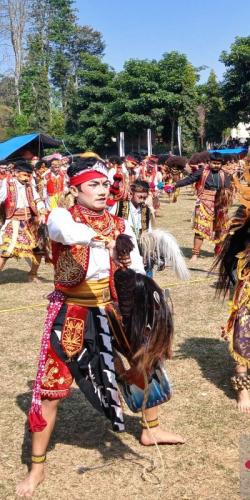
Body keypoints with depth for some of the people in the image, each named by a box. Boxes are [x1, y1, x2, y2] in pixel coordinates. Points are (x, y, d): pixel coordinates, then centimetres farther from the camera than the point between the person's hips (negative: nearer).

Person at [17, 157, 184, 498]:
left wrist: (129, 264, -24)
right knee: (49, 389, -2)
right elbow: (65, 230, -40)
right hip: (71, 314, -5)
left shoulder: (119, 225, 1)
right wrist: (105, 241, -54)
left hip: (109, 311, 5)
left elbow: (138, 273, -2)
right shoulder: (62, 216, -13)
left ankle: (151, 429, 43)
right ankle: (37, 468, 17)